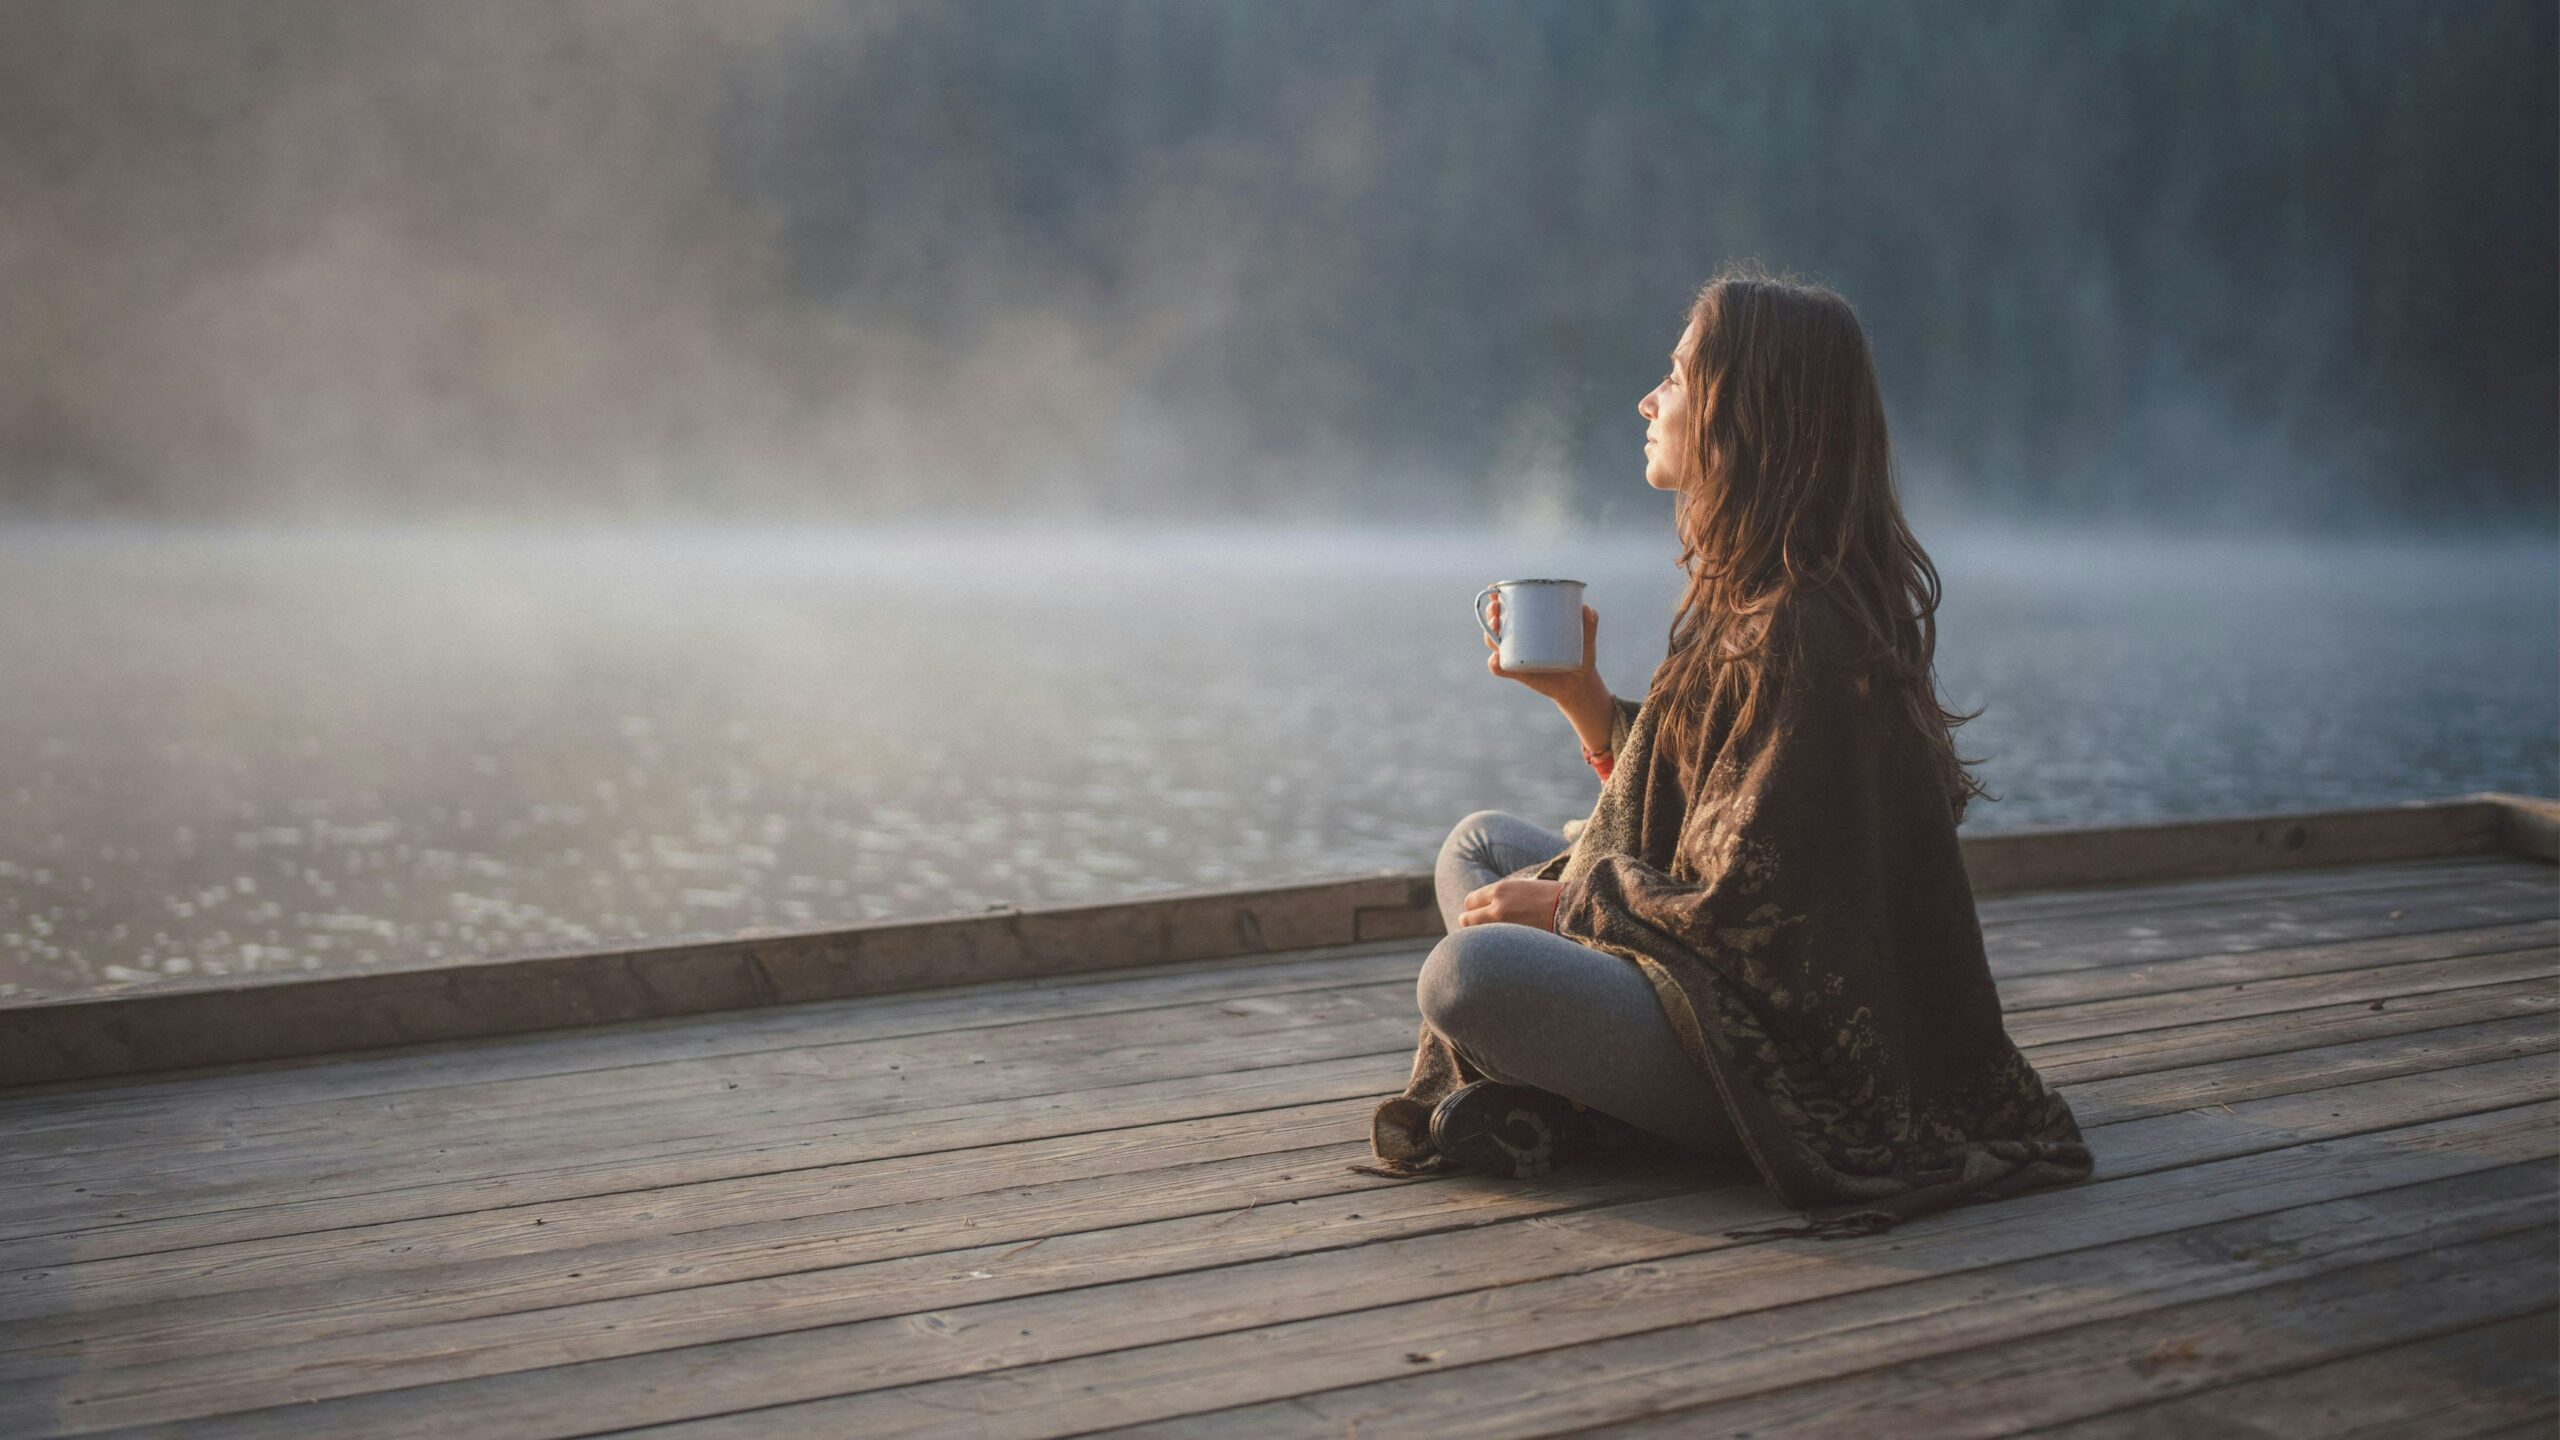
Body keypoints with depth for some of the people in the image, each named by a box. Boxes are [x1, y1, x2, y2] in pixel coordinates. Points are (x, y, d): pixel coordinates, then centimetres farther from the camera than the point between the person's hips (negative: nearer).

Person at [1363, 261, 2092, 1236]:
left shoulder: (1801, 630, -23)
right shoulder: (1745, 593, 8)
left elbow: (1744, 912, -23)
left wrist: (1562, 906, -11)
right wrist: (1576, 691, 6)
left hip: (1796, 1067, -11)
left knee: (1467, 972, -30)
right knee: (1478, 844, 17)